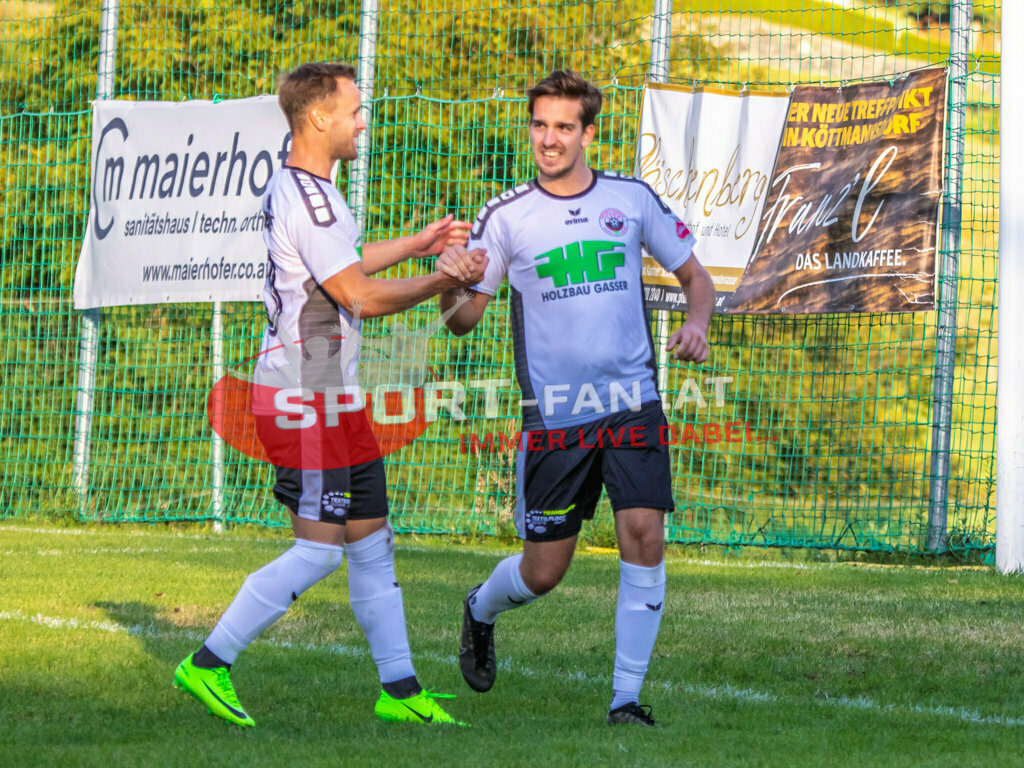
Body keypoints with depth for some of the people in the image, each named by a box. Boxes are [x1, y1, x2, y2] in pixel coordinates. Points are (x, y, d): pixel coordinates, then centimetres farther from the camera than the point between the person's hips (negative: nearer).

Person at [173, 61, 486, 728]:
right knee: (319, 549, -9)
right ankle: (209, 664, -3)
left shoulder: (296, 189, 15)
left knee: (372, 541, 10)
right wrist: (443, 281, -8)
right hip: (306, 399, -11)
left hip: (330, 397, 11)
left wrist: (421, 244, 31)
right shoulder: (308, 199, -18)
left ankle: (400, 689, 12)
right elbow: (362, 297, -19)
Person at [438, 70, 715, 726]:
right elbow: (464, 317, 3)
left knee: (644, 535, -15)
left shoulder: (632, 199, 5)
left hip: (633, 403, 1)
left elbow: (695, 276, 15)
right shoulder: (507, 217, 1)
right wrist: (452, 285, -19)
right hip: (554, 417, -1)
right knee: (543, 571, 4)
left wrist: (697, 326, -5)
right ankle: (481, 611, 40)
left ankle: (628, 696, -5)